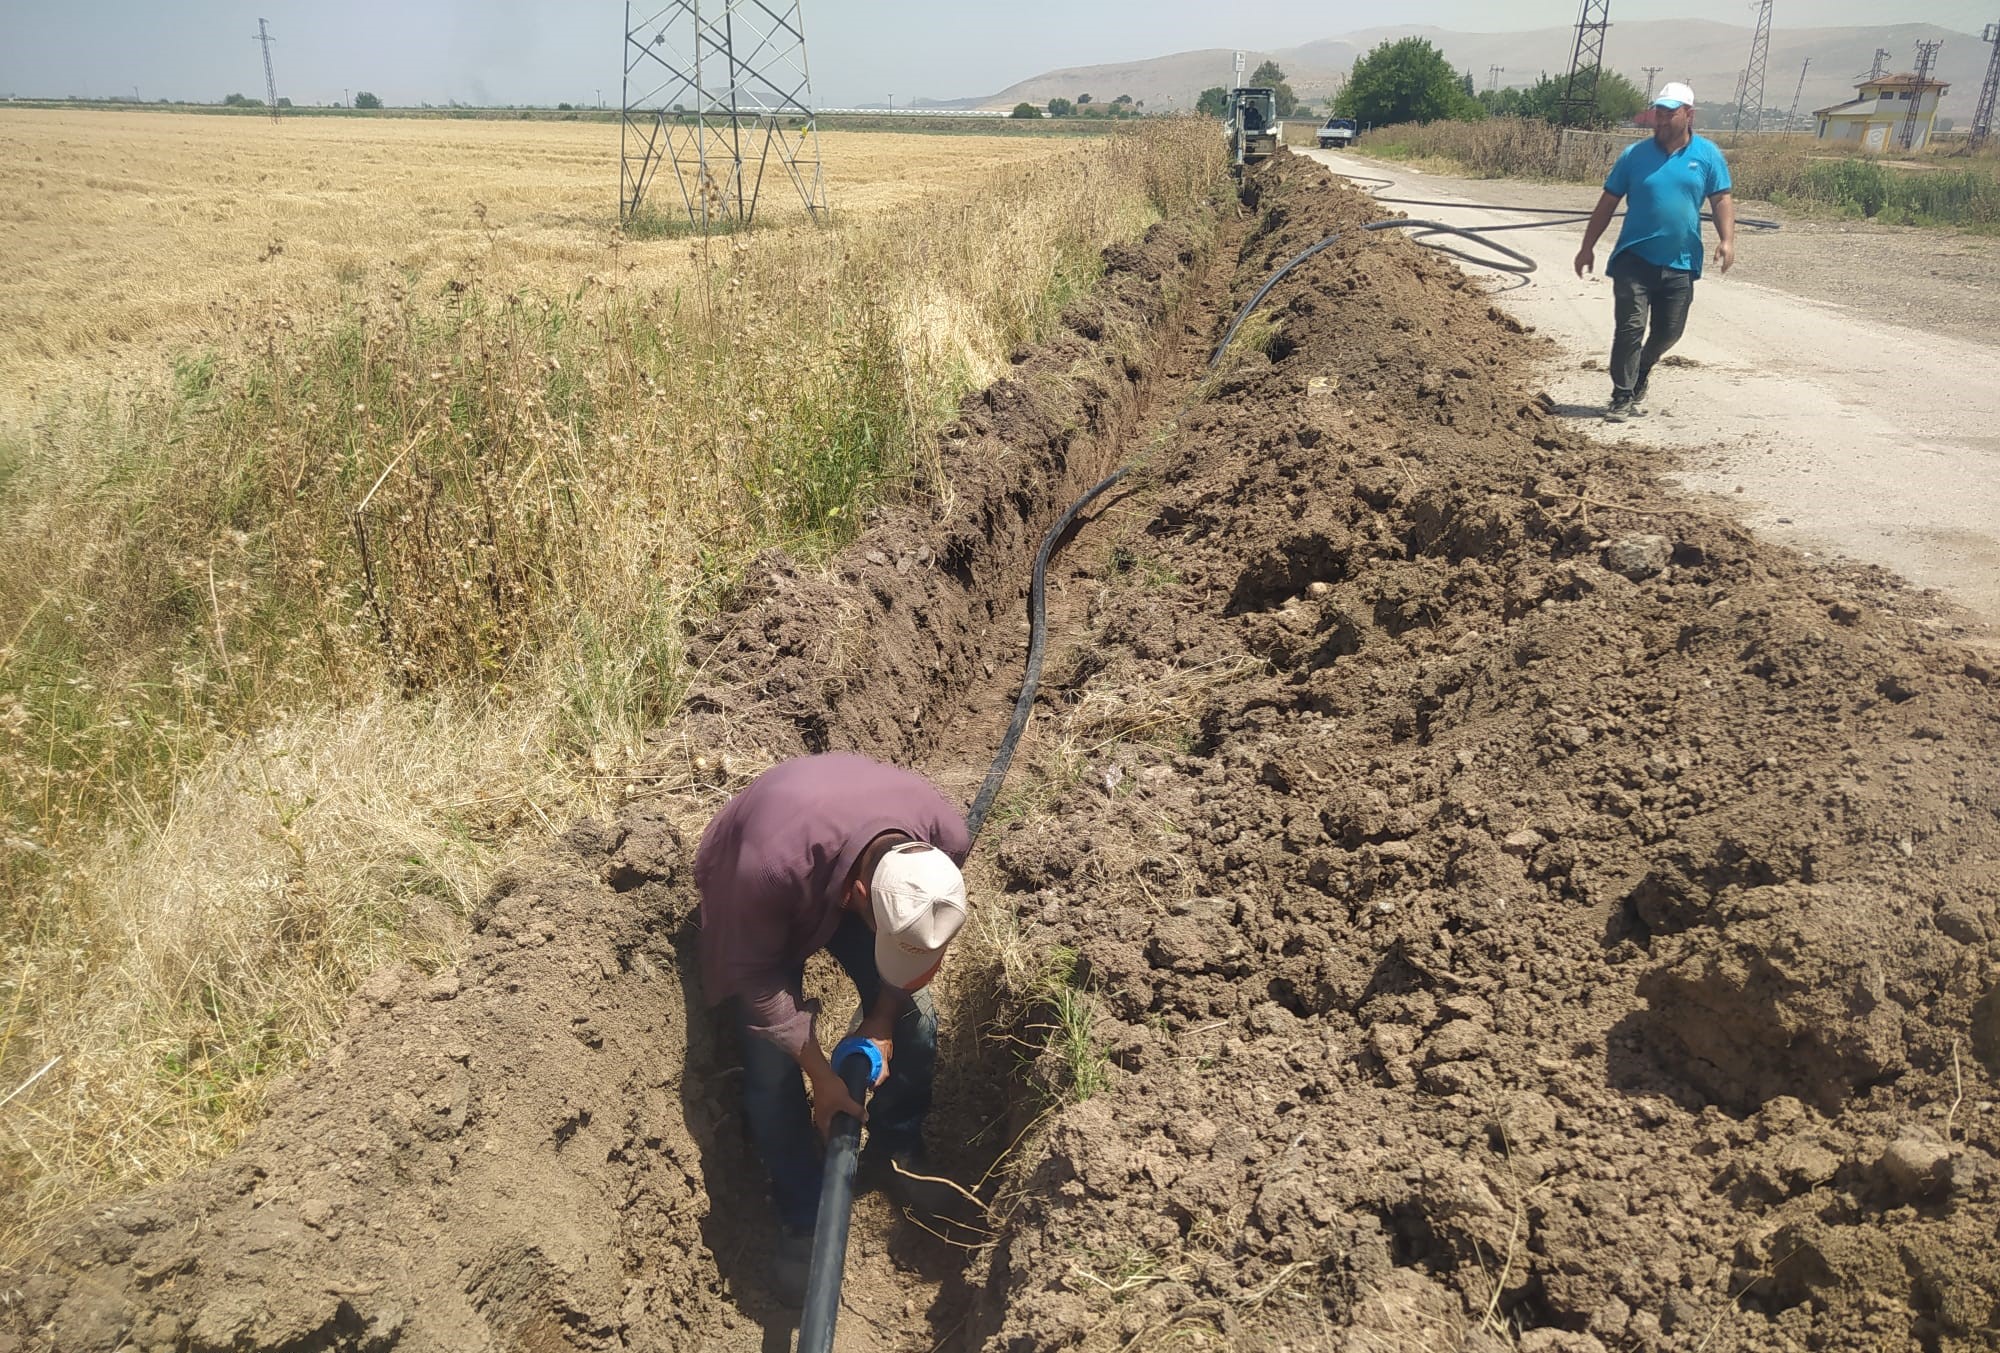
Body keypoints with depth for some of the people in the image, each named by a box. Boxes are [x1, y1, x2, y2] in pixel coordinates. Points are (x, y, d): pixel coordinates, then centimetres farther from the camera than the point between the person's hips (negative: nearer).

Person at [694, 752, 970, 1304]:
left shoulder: (946, 836, -34)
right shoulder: (771, 866, -47)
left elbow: (915, 942, -11)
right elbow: (757, 974, -28)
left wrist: (881, 1024, -15)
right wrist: (820, 1073, -25)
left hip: (850, 879, 3)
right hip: (761, 904, -3)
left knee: (914, 1018, -4)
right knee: (772, 1068, -9)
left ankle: (898, 1150, 23)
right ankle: (802, 1221, 12)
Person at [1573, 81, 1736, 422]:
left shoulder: (1707, 155, 4)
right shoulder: (1635, 154, 3)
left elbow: (1721, 200, 2)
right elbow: (1608, 203, 7)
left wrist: (1726, 239, -14)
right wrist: (1588, 247, 5)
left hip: (1680, 264, 2)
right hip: (1634, 258, -2)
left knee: (1668, 332, 10)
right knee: (1630, 327, -10)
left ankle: (1638, 381, 35)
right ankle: (1622, 398, -4)